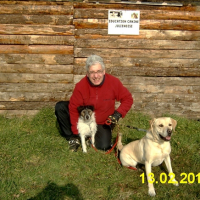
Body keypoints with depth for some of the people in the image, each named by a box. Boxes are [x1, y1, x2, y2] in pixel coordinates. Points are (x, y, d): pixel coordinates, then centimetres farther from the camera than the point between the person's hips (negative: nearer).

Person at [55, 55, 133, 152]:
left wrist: (118, 113, -24)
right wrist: (76, 132, -17)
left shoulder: (113, 82, -20)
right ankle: (72, 138, -3)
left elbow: (128, 99, -9)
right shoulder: (81, 86, -22)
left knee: (104, 146, -22)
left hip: (103, 123, 0)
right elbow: (74, 108, -17)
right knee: (60, 107, -17)